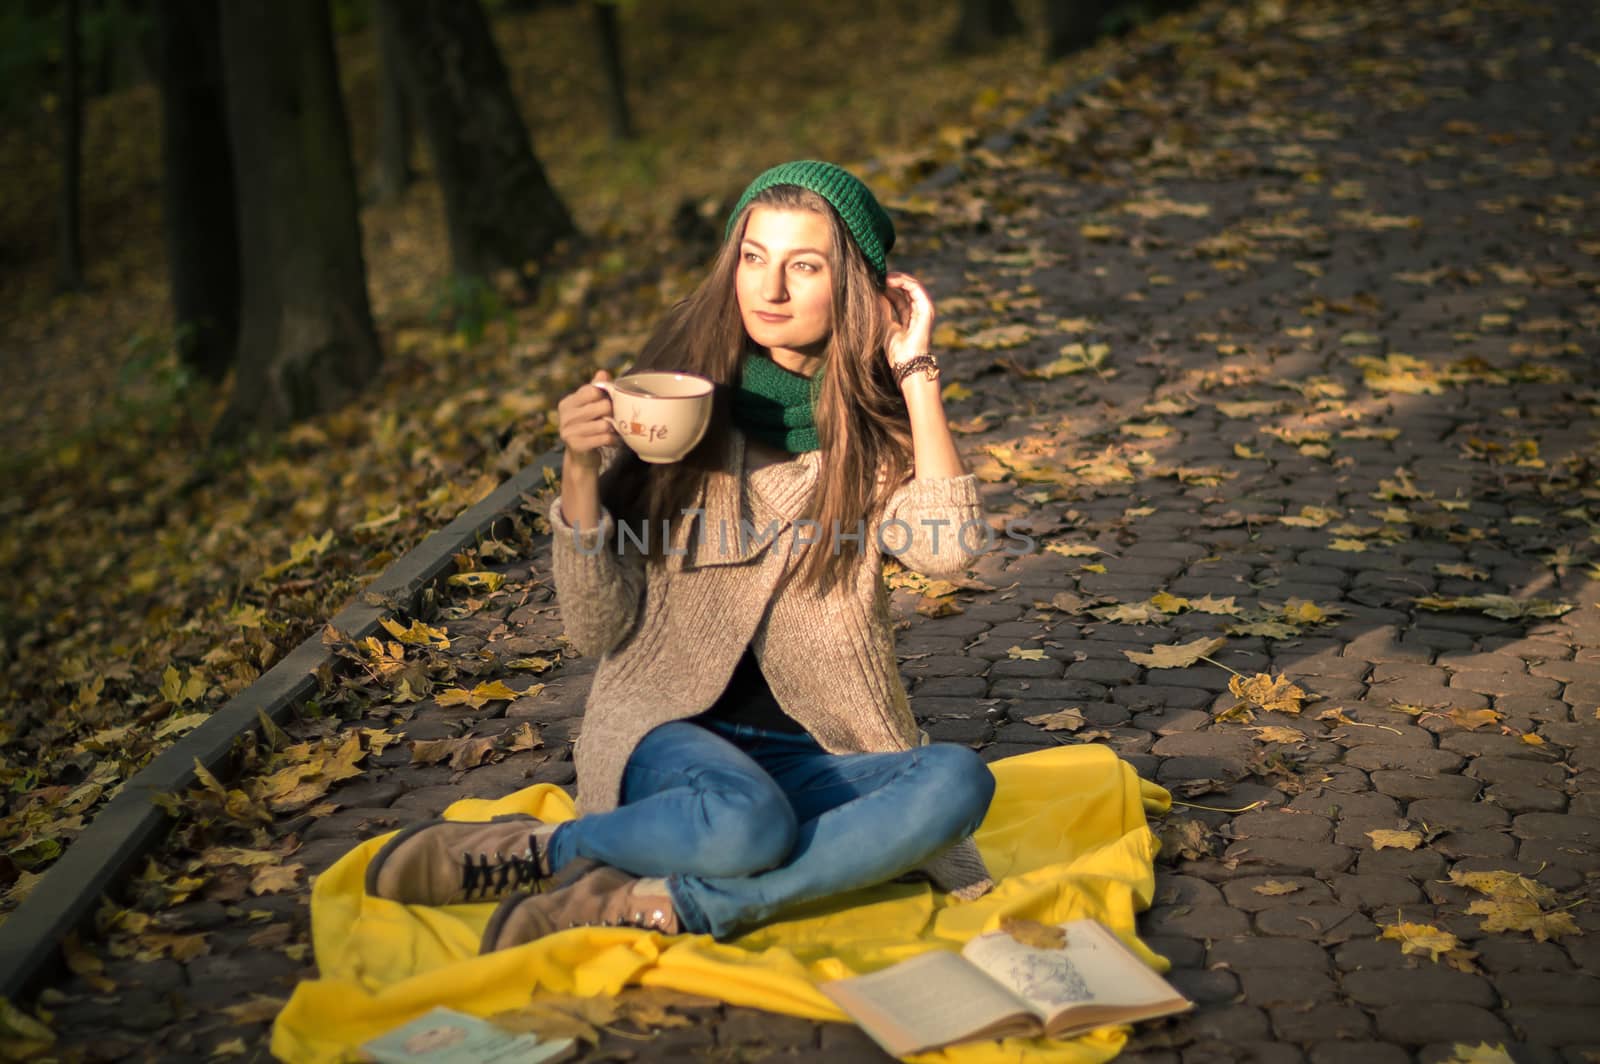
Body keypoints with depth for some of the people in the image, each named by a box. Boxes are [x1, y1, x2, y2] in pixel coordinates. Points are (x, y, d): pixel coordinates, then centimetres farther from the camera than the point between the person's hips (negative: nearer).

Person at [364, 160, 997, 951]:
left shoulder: (877, 435, 5)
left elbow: (947, 549, -17)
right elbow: (597, 629, -3)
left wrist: (915, 373, -11)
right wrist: (581, 470, -18)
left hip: (813, 761, 3)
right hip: (671, 733, -2)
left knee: (959, 782, -30)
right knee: (746, 823, -38)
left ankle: (662, 903, -28)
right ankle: (529, 852, -12)